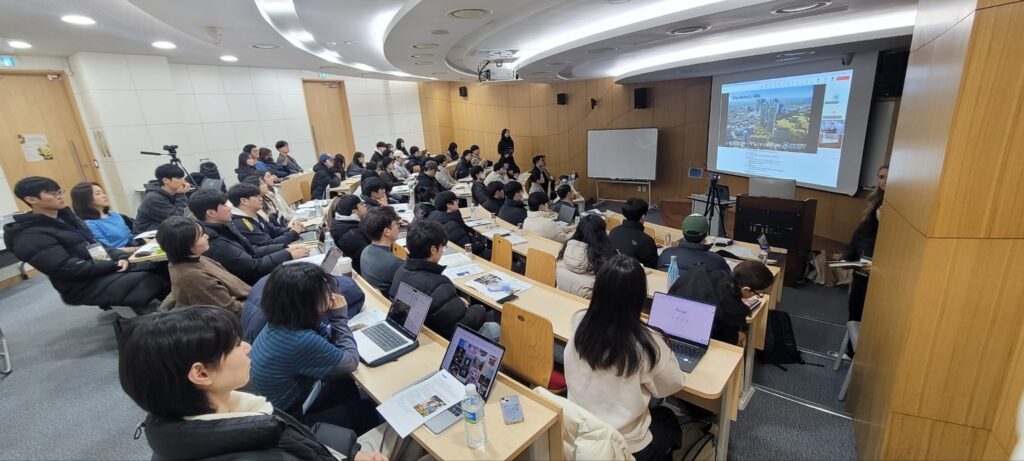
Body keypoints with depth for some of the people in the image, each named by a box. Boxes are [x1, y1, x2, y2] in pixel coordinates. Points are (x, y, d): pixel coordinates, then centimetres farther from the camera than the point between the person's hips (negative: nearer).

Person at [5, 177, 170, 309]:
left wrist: (120, 257, -6)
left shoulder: (65, 217, 15)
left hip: (105, 268, 8)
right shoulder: (31, 237, -12)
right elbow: (68, 269, -20)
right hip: (84, 284, -8)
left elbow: (95, 246, 13)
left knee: (160, 266, -11)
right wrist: (115, 265, -19)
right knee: (153, 279, -27)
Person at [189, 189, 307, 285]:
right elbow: (255, 267, -23)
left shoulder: (222, 228, 4)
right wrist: (289, 255, -14)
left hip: (258, 277, 9)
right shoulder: (217, 245, -26)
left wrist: (285, 248, 0)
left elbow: (252, 251, 10)